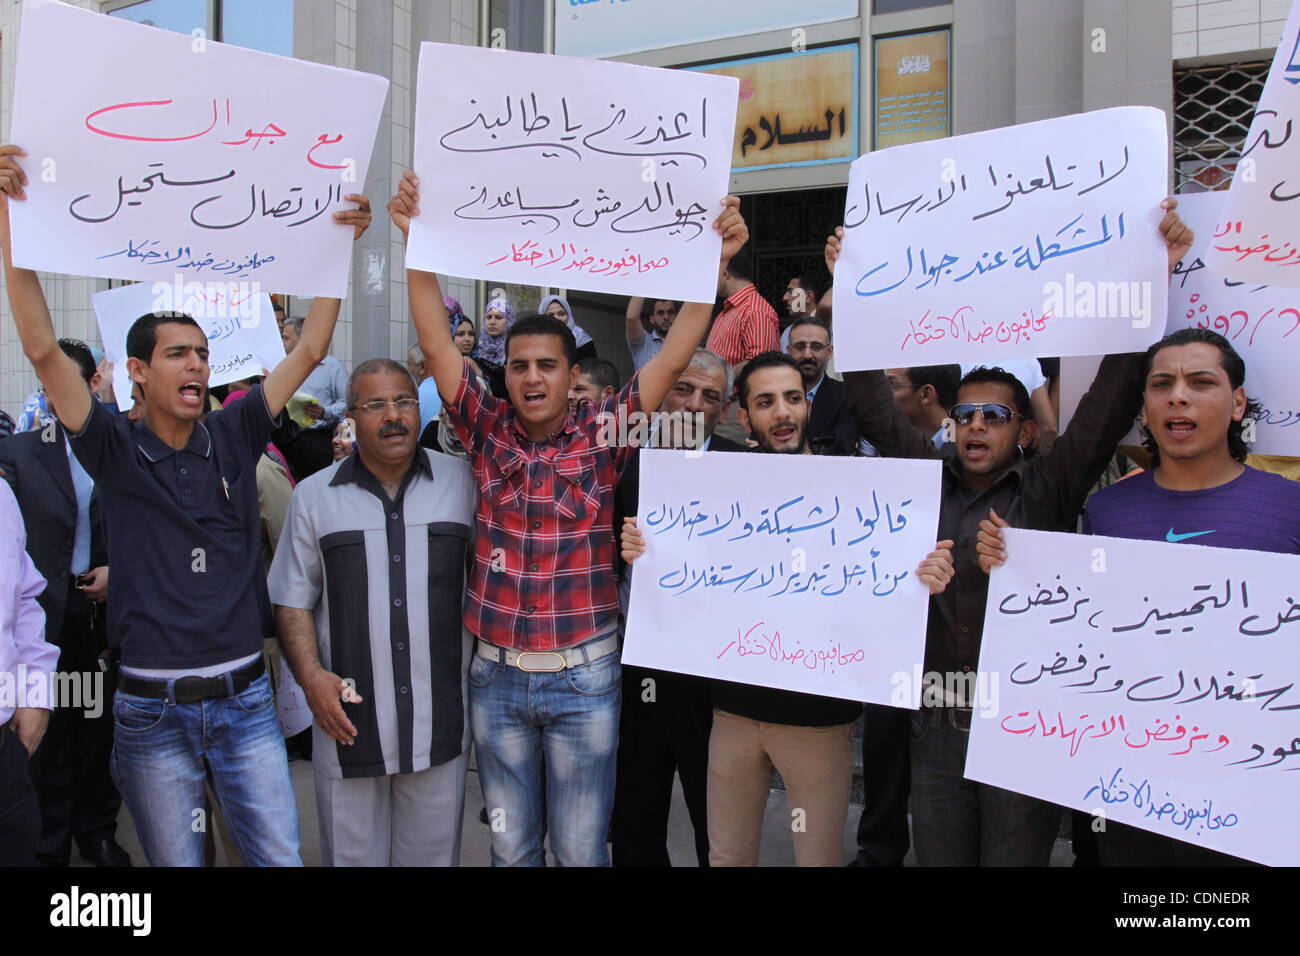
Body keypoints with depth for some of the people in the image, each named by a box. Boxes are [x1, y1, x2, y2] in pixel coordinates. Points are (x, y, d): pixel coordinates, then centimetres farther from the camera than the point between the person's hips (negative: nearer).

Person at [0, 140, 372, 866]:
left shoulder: (233, 436, 3)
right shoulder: (115, 448, -3)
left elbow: (310, 351, 0)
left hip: (245, 697, 2)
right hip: (153, 709, -1)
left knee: (282, 858, 5)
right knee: (176, 862, 11)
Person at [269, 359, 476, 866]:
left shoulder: (462, 482, 3)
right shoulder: (314, 495, 5)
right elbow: (293, 599, 6)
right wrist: (311, 675, -6)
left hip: (441, 720, 0)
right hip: (348, 717, 0)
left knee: (433, 852, 13)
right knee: (352, 852, 11)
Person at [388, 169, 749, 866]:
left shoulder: (601, 437, -5)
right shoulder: (488, 433, 0)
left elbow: (673, 358, -11)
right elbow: (436, 341, -5)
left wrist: (716, 260, -18)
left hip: (584, 677, -2)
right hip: (497, 675, 2)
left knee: (581, 850, 10)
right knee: (510, 849, 17)